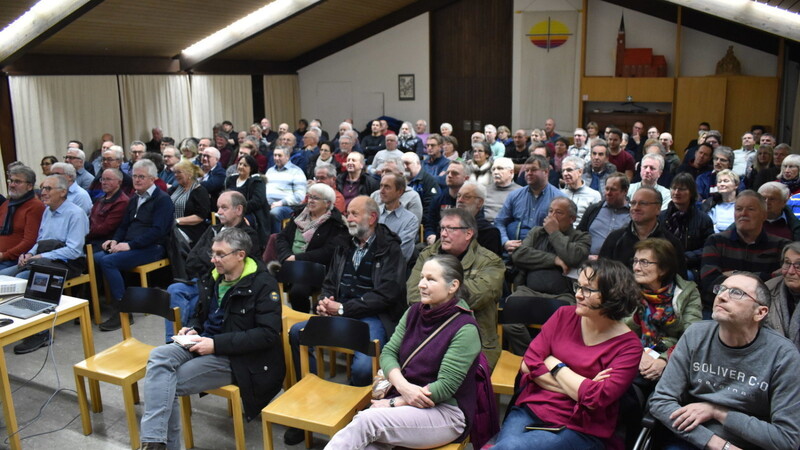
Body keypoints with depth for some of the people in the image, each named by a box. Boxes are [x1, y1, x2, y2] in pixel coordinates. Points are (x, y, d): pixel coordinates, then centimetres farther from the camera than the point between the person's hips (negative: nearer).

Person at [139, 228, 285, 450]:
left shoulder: (263, 284, -11)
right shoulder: (212, 279, 12)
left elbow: (268, 334, -19)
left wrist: (216, 344, -21)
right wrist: (193, 329, 3)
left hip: (237, 358, -7)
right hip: (204, 344, 7)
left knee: (171, 382, -21)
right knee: (159, 356, -20)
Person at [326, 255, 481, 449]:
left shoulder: (465, 329, -12)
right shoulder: (414, 312, 7)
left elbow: (446, 385, -15)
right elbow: (388, 353, 4)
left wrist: (393, 403, -15)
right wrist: (403, 386, -17)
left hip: (445, 412, -4)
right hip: (403, 399, 5)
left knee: (366, 421, -29)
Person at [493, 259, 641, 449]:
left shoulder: (628, 346, -5)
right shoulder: (565, 315, 5)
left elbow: (596, 398, -16)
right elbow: (528, 364, -1)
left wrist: (553, 364, -5)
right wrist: (578, 388, -10)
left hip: (579, 431, -3)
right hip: (531, 410, 3)